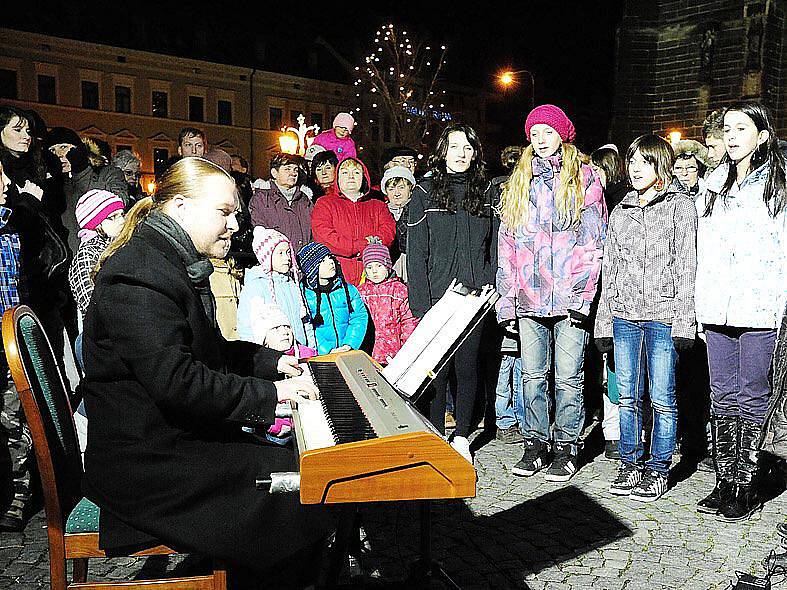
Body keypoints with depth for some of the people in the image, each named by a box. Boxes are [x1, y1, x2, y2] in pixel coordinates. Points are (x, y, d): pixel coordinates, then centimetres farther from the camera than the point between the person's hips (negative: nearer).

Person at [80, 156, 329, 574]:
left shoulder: (178, 265, 14)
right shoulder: (137, 277, -20)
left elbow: (208, 350, 25)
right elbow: (176, 382, -27)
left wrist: (267, 361, 13)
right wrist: (268, 392, -20)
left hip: (180, 436, 10)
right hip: (146, 464, -10)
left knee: (294, 460, 1)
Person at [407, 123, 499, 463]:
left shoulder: (487, 192, 10)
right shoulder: (425, 192, 2)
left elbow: (494, 247, 9)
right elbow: (416, 252, -2)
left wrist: (489, 290, -1)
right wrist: (421, 304, -8)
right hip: (437, 296, -2)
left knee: (468, 365, 6)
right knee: (437, 367, 2)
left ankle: (461, 437, 20)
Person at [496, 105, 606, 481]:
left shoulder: (584, 179, 5)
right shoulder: (518, 184, 16)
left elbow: (592, 242, -3)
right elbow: (507, 245, 12)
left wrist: (581, 294, -12)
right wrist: (507, 300, 5)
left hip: (569, 298, -3)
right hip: (529, 298, 4)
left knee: (568, 377, 2)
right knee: (532, 375, 9)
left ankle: (566, 447, 15)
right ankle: (535, 444, 20)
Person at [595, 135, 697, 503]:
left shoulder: (680, 206, 3)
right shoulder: (621, 211, 16)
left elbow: (686, 266, -3)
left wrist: (683, 321, -10)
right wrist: (604, 321, 11)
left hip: (662, 316, -4)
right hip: (624, 316, 4)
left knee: (662, 398, 1)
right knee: (628, 396, 8)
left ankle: (658, 469, 14)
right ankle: (630, 464, 20)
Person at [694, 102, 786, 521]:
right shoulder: (715, 185, 17)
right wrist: (699, 300, 13)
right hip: (716, 308, 5)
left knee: (751, 395, 1)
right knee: (722, 395, 9)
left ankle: (746, 486, 11)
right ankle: (725, 482, 18)